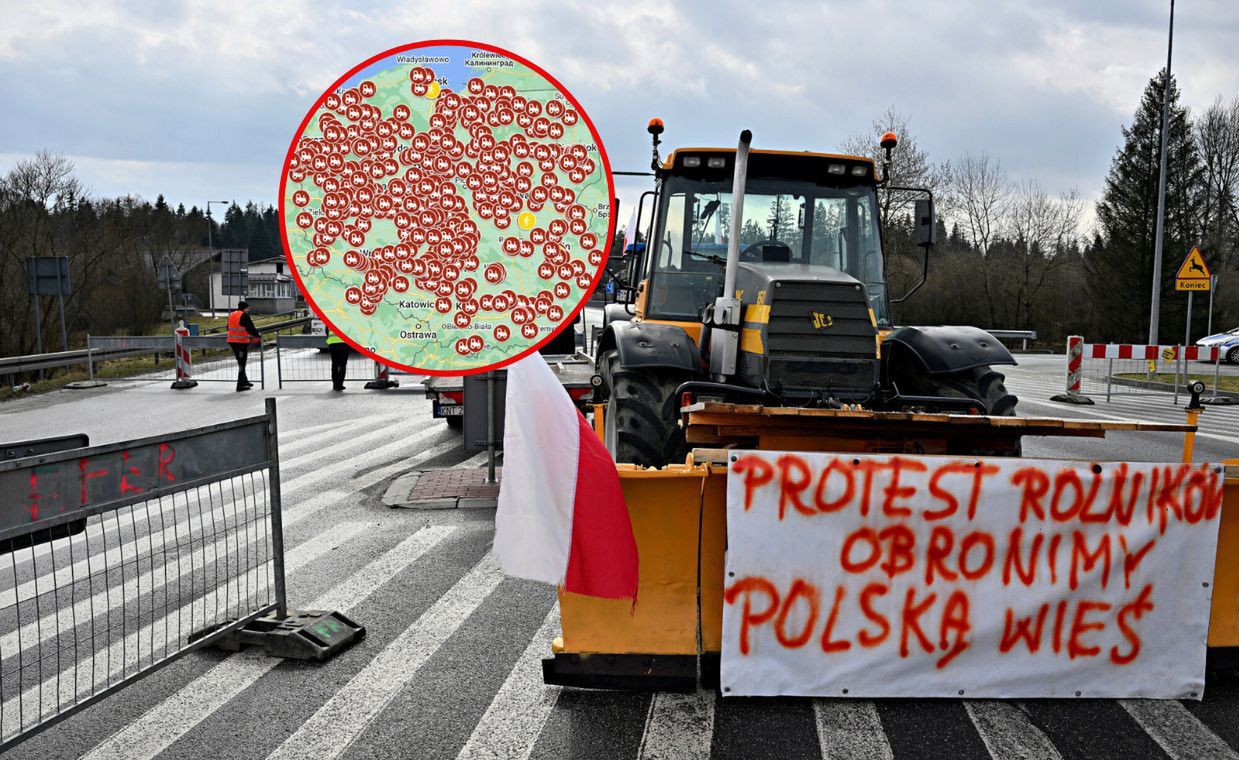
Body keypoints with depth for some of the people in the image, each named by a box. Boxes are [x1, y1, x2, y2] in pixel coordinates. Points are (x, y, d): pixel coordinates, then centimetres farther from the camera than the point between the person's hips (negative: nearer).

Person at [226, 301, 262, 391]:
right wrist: (258, 336, 1)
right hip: (241, 342, -8)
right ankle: (240, 384, -3)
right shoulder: (244, 316, -11)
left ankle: (244, 381, 29)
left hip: (232, 341, 8)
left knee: (240, 361, 19)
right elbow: (251, 328, -13)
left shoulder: (231, 315, 15)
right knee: (242, 363, -3)